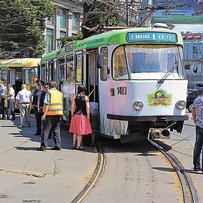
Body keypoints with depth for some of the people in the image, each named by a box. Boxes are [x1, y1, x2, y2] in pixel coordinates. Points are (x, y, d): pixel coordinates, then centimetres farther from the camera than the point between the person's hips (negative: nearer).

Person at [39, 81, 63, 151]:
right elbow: (61, 104, 14)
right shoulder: (60, 93, 13)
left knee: (46, 129, 1)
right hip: (58, 113, 5)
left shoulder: (49, 92, -4)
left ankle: (43, 145, 0)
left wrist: (44, 114, -15)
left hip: (50, 113, -5)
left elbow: (47, 104, -13)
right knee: (56, 129, 11)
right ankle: (58, 145, 9)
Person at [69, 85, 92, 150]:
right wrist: (88, 117, -4)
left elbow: (72, 107, 1)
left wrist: (72, 115, 8)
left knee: (75, 131, 15)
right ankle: (78, 145, 1)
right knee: (80, 132, 1)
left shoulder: (75, 97, 3)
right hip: (83, 115, -3)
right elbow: (87, 108, -8)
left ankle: (74, 144, 19)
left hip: (75, 115, 3)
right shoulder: (86, 97, -4)